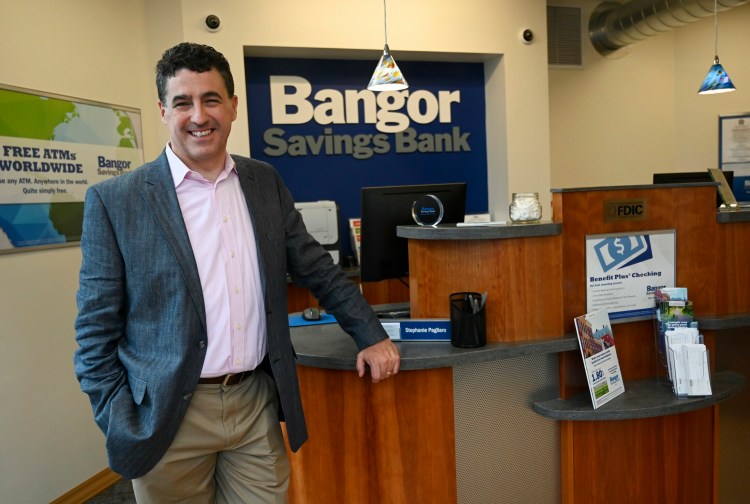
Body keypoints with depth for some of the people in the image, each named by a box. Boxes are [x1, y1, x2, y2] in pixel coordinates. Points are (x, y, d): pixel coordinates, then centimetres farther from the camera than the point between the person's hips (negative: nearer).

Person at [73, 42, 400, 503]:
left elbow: (318, 270, 10)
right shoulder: (115, 201, -7)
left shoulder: (265, 182, 4)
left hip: (257, 405, 3)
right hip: (169, 417, -2)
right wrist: (122, 430, -8)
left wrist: (372, 336, 7)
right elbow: (96, 331, -4)